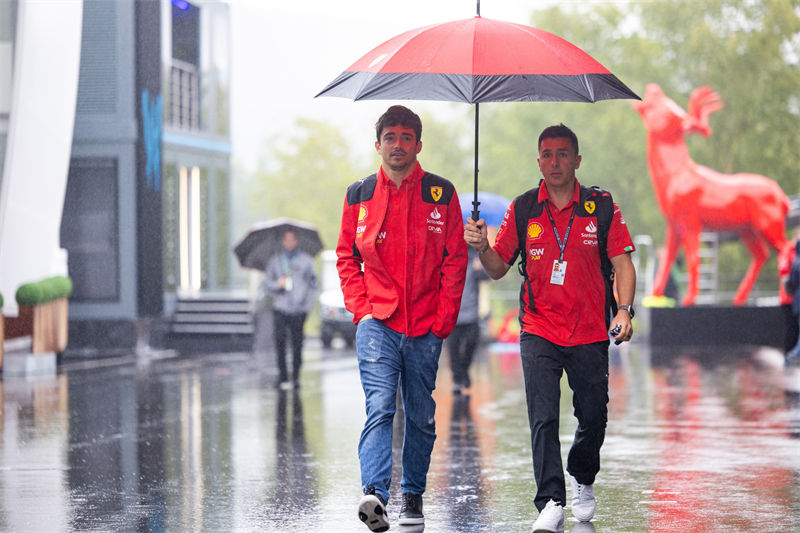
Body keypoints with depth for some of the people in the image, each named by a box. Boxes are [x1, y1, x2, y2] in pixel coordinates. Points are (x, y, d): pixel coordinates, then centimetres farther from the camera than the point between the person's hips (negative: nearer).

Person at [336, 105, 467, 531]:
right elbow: (347, 258, 13)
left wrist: (444, 319, -3)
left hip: (426, 327, 1)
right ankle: (374, 493, -29)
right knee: (379, 407, -17)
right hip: (377, 321, -1)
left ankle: (413, 496, 21)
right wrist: (360, 308, 0)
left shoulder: (441, 194, 4)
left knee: (420, 416, 8)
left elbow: (455, 260, 4)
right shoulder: (359, 196, 7)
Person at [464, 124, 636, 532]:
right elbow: (498, 268, 7)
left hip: (590, 333, 0)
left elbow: (622, 264, 2)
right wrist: (482, 247, -14)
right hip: (539, 331, 0)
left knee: (593, 417, 9)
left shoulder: (602, 207, 1)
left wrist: (624, 310, -12)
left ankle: (582, 481, 37)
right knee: (543, 418, -12)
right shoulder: (522, 210, 4)